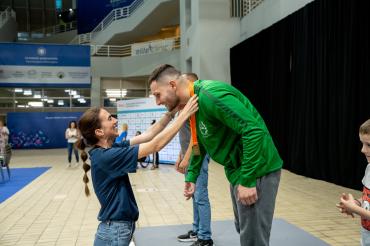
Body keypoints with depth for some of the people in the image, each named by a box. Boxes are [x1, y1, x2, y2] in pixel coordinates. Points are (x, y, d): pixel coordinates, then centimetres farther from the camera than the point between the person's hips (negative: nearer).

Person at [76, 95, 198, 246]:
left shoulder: (110, 149, 1)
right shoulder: (106, 156, -24)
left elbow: (147, 135, 3)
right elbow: (155, 145, -25)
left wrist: (171, 113, -6)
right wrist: (184, 114, -22)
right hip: (115, 232, -8)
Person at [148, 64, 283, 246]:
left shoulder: (209, 95, -24)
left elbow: (254, 130, -28)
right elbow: (199, 144, 20)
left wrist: (247, 180, -26)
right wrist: (191, 177, 13)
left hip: (257, 170, -10)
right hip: (237, 170, 10)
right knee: (243, 229, 23)